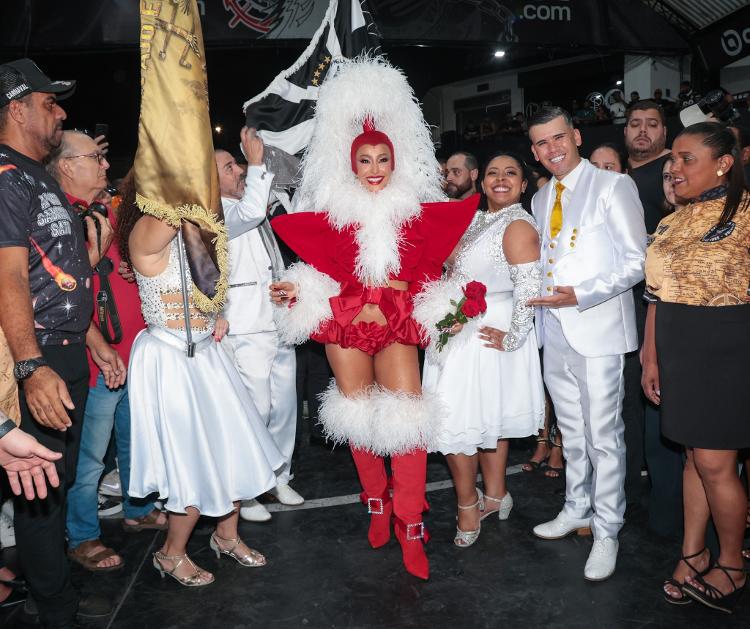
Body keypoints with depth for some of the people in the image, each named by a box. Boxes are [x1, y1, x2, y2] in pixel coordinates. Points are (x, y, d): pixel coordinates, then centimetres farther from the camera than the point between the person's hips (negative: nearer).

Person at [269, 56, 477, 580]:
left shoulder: (414, 210, 7)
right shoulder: (333, 212, 4)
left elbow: (425, 272, 10)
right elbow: (326, 270, 6)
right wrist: (298, 289, -9)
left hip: (397, 324, 0)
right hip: (346, 323, 1)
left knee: (407, 413, -9)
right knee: (358, 413, 9)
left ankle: (409, 526, 3)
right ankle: (376, 504, 29)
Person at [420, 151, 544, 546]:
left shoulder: (518, 227, -15)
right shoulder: (477, 220, 13)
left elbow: (529, 290, -21)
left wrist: (513, 338, -17)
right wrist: (448, 310, 9)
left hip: (485, 333, -8)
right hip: (460, 331, 9)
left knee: (456, 421, -4)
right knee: (490, 419, 16)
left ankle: (468, 505, 14)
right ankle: (495, 496, 30)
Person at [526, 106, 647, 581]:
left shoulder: (614, 186, -5)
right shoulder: (540, 199, 15)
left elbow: (637, 261, -9)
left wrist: (581, 295, -20)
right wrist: (540, 298, 4)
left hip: (597, 329, -6)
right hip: (554, 331, 6)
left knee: (603, 435, 0)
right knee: (571, 431, 17)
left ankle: (607, 530, 15)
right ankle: (577, 510, 33)